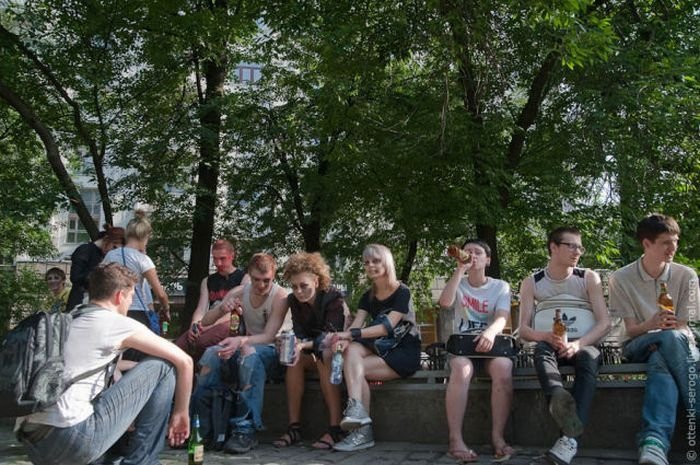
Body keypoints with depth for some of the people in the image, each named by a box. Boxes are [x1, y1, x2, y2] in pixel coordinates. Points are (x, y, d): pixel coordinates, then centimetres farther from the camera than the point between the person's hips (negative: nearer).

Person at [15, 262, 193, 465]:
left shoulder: (68, 323, 23)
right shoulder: (119, 324, 1)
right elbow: (184, 361, 3)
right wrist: (181, 412, 17)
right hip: (74, 438, -8)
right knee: (162, 366, 4)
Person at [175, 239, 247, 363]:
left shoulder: (244, 278, 5)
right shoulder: (207, 281, 24)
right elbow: (201, 309, 11)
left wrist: (212, 324, -20)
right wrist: (194, 325, -12)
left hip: (231, 325, -5)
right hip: (210, 324, 5)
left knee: (201, 342, -35)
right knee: (179, 346, -26)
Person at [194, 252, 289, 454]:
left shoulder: (279, 296, -15)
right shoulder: (239, 292, -2)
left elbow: (268, 336, -23)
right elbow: (205, 321, -3)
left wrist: (241, 341, -42)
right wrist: (221, 309, -25)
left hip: (270, 350, -4)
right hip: (244, 347, 4)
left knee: (249, 352, -39)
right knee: (212, 353, -27)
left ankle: (246, 429, -37)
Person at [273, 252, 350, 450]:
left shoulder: (334, 299, -18)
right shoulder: (294, 301, -2)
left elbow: (330, 337, -26)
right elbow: (300, 335, -6)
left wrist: (305, 345, -44)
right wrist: (294, 344, -31)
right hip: (312, 353, 5)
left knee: (324, 357, -35)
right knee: (295, 357, -26)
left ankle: (335, 429, -37)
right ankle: (294, 427, -26)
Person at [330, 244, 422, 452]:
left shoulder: (402, 292, -7)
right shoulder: (368, 297, 11)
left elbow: (387, 327, -20)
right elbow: (355, 326, -4)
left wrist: (351, 334, -31)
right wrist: (345, 339, -29)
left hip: (405, 353, -5)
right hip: (380, 349, 5)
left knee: (354, 367, -26)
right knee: (351, 350, -28)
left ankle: (363, 431, -32)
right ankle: (357, 411, -42)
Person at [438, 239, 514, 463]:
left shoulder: (501, 286, 9)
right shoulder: (458, 284, 12)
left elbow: (502, 318, -10)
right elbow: (445, 302, -12)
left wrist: (491, 332, -33)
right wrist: (460, 269, -12)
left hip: (490, 343, 0)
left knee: (503, 368, -35)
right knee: (461, 368, -35)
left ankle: (498, 436, -28)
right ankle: (455, 439, -36)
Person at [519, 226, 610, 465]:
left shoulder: (589, 278, -1)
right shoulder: (531, 283, -1)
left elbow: (604, 322, -10)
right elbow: (524, 329, -7)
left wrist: (578, 343, -29)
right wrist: (546, 336, -30)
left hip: (583, 344, 0)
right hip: (551, 345, 1)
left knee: (589, 357, -35)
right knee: (541, 349, -34)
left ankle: (570, 439, -48)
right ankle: (559, 397, -65)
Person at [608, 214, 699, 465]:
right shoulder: (622, 279, 0)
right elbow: (631, 329, -4)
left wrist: (664, 329, -23)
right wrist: (650, 325, -29)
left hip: (679, 344, 2)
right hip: (639, 345, -1)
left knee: (660, 364, -39)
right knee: (671, 337, -39)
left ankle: (653, 442, -54)